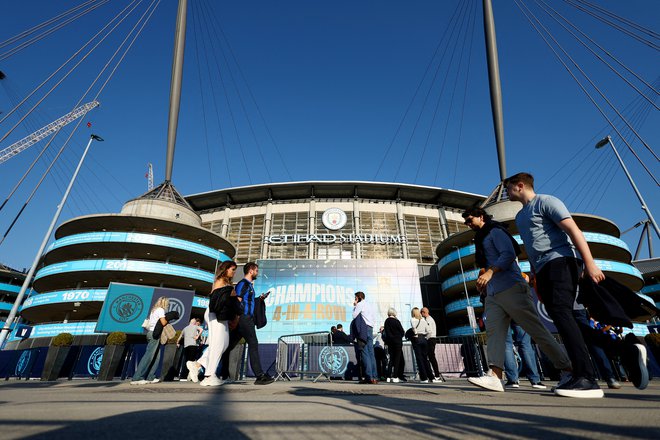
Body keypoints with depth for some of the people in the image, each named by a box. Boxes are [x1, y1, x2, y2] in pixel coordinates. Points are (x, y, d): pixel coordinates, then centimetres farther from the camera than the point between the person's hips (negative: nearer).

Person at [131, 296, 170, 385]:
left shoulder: (154, 310, 20)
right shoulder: (160, 310, -8)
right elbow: (163, 323, -16)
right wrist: (167, 320, 4)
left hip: (151, 332, 10)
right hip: (155, 334, -10)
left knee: (156, 356, 9)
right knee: (149, 355, -10)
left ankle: (150, 377, 9)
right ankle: (136, 378, -10)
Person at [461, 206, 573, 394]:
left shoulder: (495, 231, -1)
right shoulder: (481, 240, 25)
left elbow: (509, 254, -17)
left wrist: (490, 272, -28)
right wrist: (483, 280, 13)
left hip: (511, 289, -8)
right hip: (493, 294, 8)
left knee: (536, 329, -2)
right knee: (494, 331, -7)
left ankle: (568, 370, 12)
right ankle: (495, 375, -14)